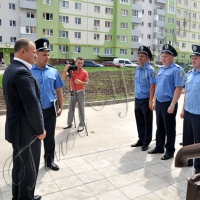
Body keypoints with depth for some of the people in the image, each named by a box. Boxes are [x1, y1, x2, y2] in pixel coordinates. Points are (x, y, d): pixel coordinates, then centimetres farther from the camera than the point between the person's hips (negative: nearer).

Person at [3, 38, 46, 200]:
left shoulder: (11, 69, 9)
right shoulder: (22, 72, -23)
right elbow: (32, 105, -26)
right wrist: (40, 129, -14)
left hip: (16, 127, 10)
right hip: (26, 130, -10)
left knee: (19, 166, 23)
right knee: (29, 169, 7)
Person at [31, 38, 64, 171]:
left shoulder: (53, 71, 1)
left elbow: (59, 90, 7)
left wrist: (61, 107, 7)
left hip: (50, 110, 3)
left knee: (50, 137, 15)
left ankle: (49, 160, 34)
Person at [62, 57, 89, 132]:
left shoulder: (84, 72, -8)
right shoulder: (71, 70, -3)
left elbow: (86, 84, -8)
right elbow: (64, 78, -12)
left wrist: (80, 82, -26)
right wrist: (65, 70, -27)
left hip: (80, 92, -3)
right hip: (72, 92, 3)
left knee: (81, 109, 3)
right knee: (71, 109, 13)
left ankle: (81, 124, 12)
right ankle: (69, 123, 25)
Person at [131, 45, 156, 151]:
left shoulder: (150, 70, -13)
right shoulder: (137, 70, 9)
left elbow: (152, 86, -16)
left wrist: (150, 101, -18)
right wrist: (136, 99, 16)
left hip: (146, 100, -7)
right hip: (137, 100, 7)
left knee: (147, 122, 8)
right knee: (139, 121, 16)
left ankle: (146, 142, 21)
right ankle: (141, 139, 31)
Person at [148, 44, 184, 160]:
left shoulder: (177, 70, -13)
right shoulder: (161, 69, 11)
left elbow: (179, 88, -18)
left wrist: (172, 105, -21)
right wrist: (154, 101, 13)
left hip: (168, 103, -7)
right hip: (159, 102, 7)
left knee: (169, 129, 6)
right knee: (160, 127, 18)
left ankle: (170, 151, 21)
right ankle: (159, 147, 32)